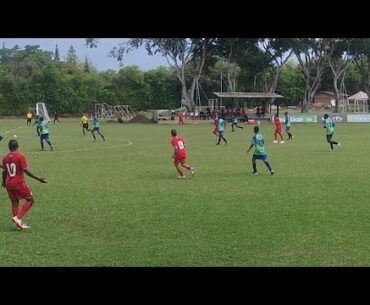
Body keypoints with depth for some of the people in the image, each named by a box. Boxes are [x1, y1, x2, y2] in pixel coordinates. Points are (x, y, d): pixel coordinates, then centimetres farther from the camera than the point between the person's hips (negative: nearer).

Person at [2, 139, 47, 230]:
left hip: (9, 184, 6)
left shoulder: (5, 157, 4)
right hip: (19, 183, -6)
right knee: (30, 200, 7)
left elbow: (4, 171, 11)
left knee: (14, 203, 14)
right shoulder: (20, 156, -13)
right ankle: (18, 217, -9)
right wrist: (38, 178, -15)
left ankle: (19, 224, 15)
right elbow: (25, 170, -17)